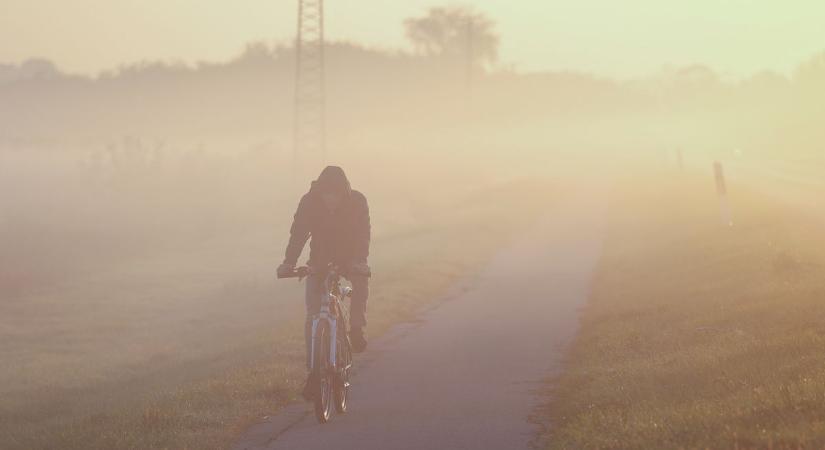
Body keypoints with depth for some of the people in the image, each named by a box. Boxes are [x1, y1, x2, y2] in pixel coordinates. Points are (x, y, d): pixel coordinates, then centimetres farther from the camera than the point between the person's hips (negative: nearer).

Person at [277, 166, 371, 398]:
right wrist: (288, 262, -34)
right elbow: (298, 233, -20)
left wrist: (360, 260, -44)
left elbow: (362, 234, -27)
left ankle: (357, 330, -17)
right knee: (312, 315, -12)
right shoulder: (309, 202, -17)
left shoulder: (357, 201, -19)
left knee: (361, 280, -34)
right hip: (320, 260, 0)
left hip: (349, 257, 0)